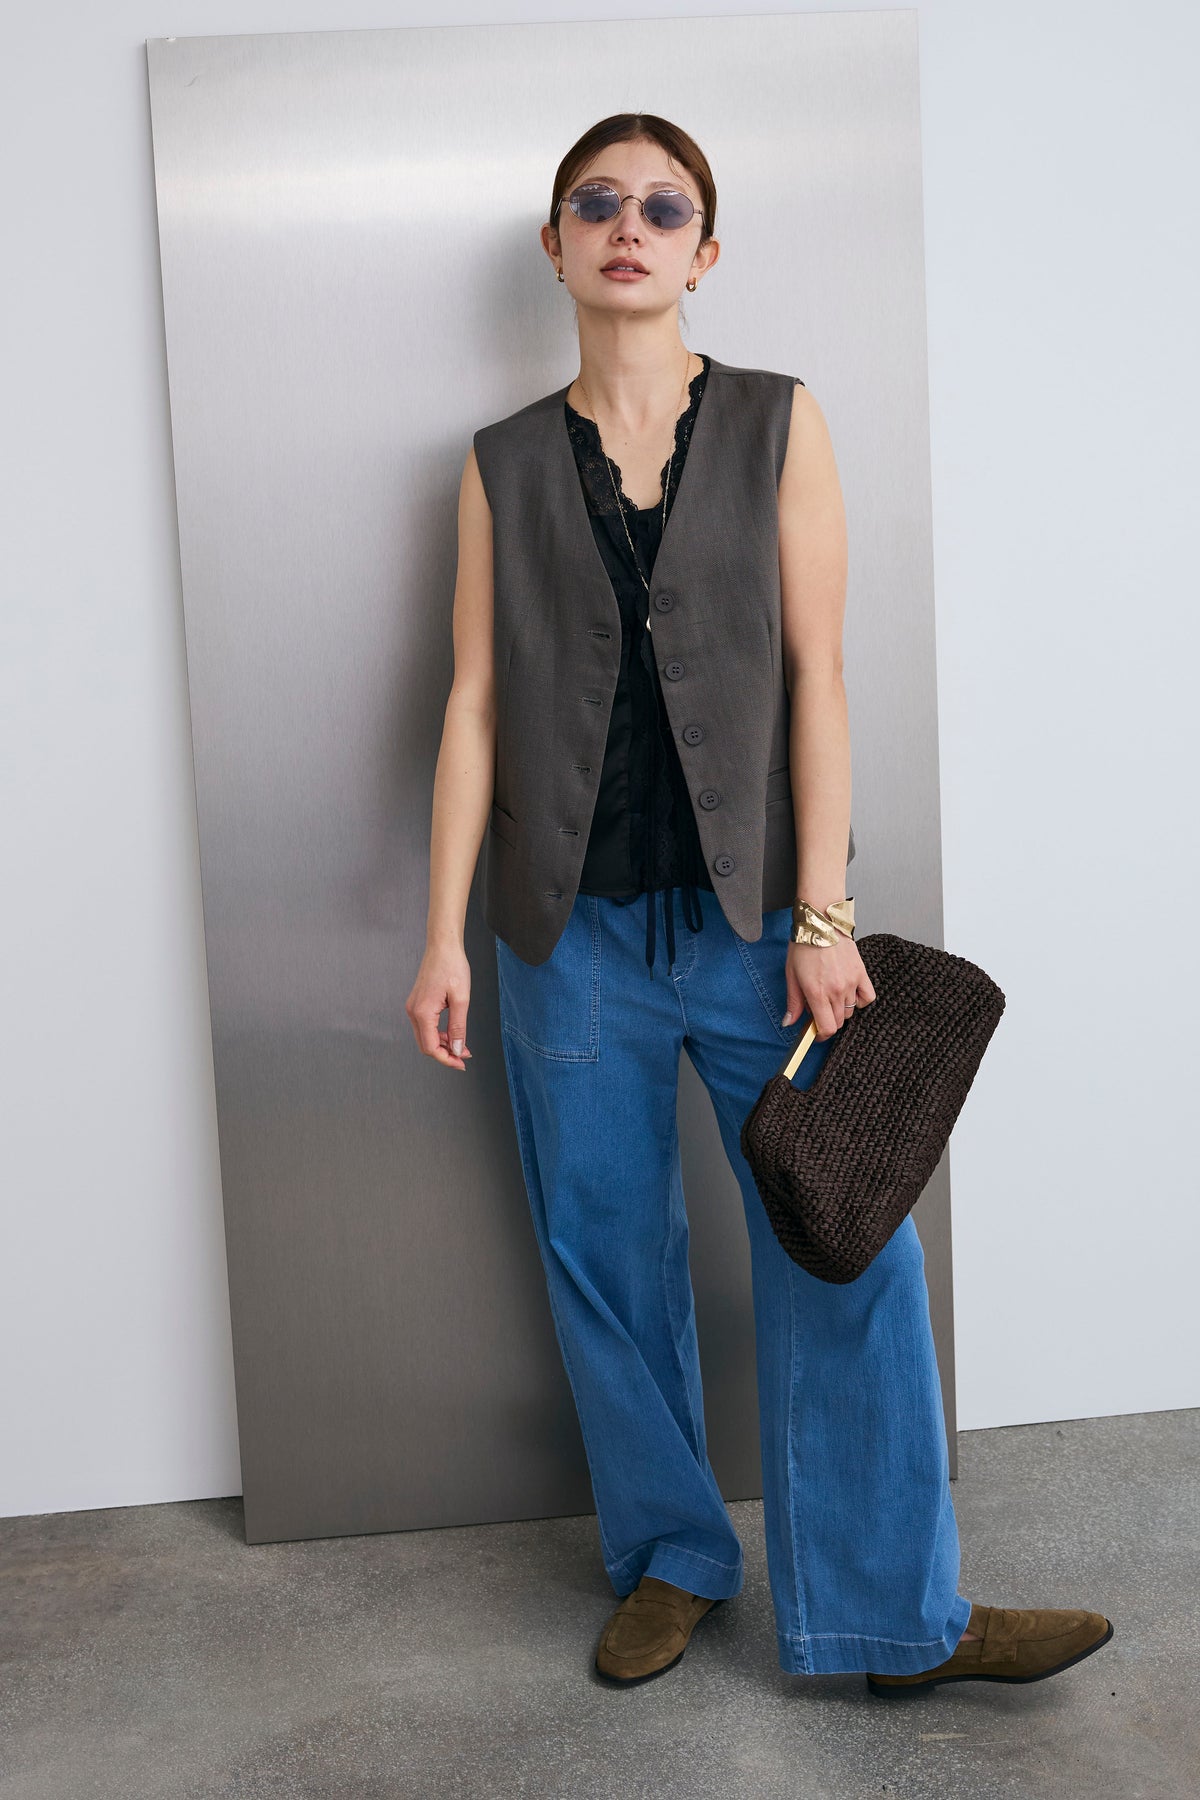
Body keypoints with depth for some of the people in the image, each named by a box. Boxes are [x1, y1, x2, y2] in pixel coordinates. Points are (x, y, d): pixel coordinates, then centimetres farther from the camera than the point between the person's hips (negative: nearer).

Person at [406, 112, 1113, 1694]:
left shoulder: (777, 424, 3)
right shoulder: (505, 467, 7)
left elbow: (817, 676, -2)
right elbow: (477, 702, 5)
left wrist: (823, 915, -9)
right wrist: (446, 933, 0)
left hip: (751, 910, -1)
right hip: (574, 922, 2)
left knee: (842, 1253, -1)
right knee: (606, 1253, 9)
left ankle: (898, 1614, 13)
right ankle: (670, 1561, 28)